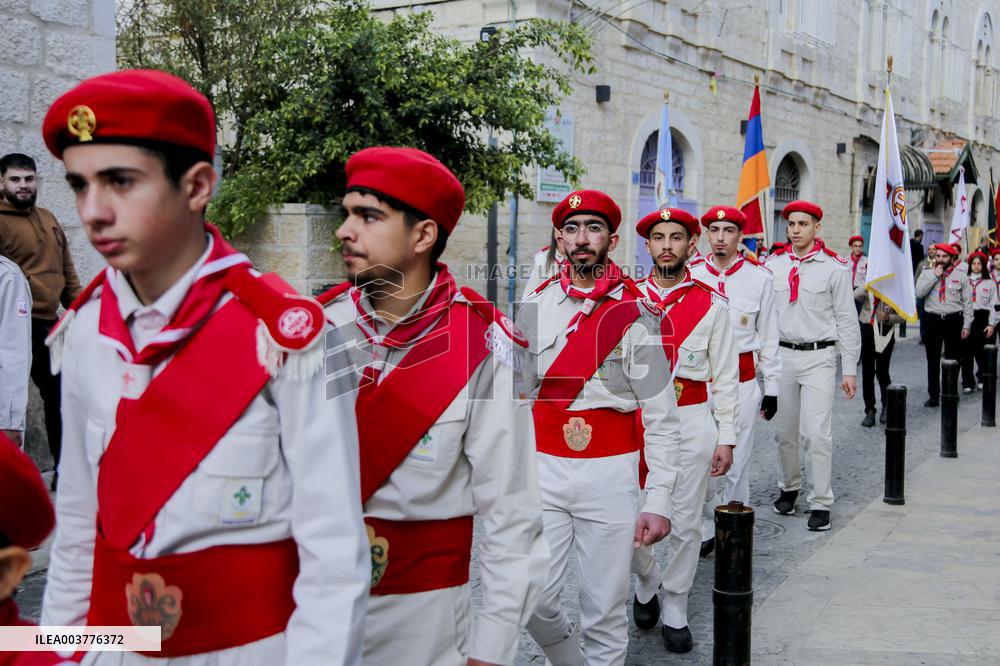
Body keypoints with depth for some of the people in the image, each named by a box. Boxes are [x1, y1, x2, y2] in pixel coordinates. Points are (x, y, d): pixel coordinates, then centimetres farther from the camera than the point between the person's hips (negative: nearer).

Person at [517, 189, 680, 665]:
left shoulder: (635, 313, -4)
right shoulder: (535, 307, 5)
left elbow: (661, 417, -5)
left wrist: (659, 501, -10)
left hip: (611, 474, -2)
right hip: (544, 470, 3)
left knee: (605, 609, 3)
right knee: (532, 598, 1)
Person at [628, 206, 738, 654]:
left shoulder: (711, 305, 3)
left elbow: (725, 377, 4)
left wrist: (726, 438, -1)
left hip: (693, 421, 0)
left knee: (686, 523, 5)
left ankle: (674, 610, 22)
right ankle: (647, 582, 30)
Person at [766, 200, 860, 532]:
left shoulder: (834, 268, -2)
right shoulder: (774, 265, 7)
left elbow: (847, 320, 0)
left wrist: (850, 369, -2)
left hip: (818, 357, -3)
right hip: (781, 355, 4)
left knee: (818, 433, -8)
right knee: (784, 432, 12)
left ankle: (820, 502, 2)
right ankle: (788, 487, 31)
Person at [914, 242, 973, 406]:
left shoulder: (961, 275, 3)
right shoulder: (927, 273, 5)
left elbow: (967, 302, 3)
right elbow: (918, 293, -11)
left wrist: (966, 325, -1)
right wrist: (935, 276, -13)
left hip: (953, 321, -1)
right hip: (932, 320, 1)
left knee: (952, 360, 5)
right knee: (932, 361, 5)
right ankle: (933, 395, 12)